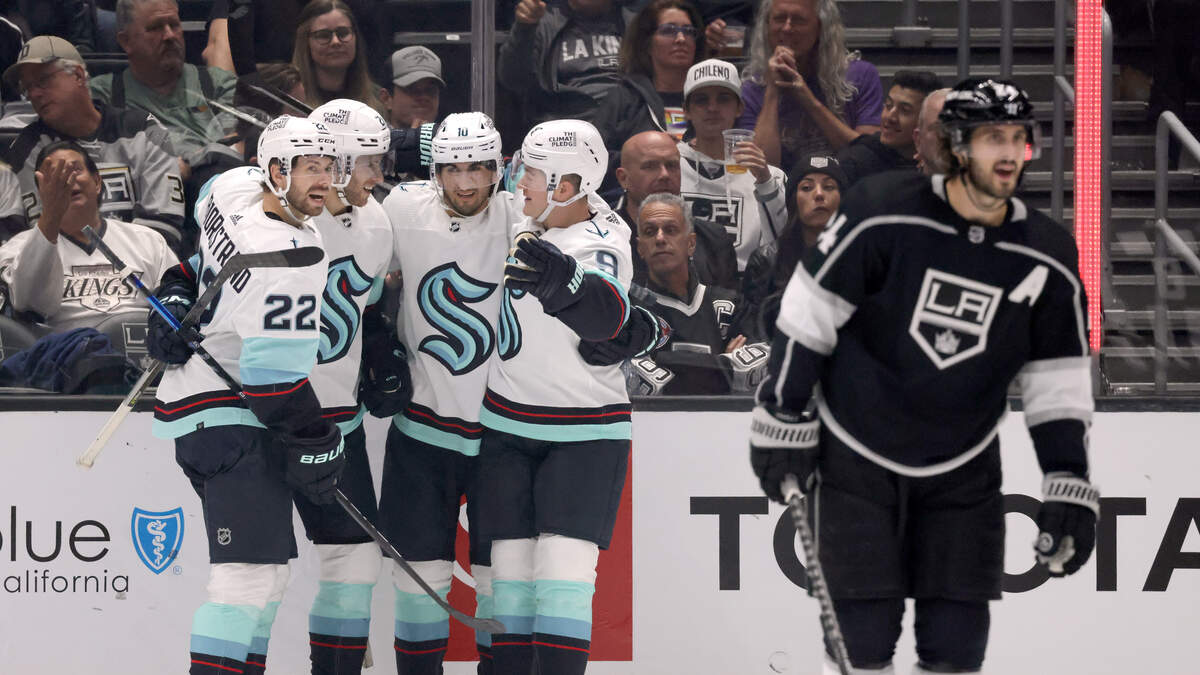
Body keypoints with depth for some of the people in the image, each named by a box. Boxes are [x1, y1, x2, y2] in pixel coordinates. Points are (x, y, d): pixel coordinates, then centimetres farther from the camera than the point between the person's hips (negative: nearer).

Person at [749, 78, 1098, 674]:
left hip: (962, 472, 3)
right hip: (855, 459, -3)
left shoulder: (1046, 259, -4)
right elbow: (809, 311, -7)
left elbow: (1058, 380, 3)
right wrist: (782, 418, -6)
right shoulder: (883, 215, -15)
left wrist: (1068, 485, -3)